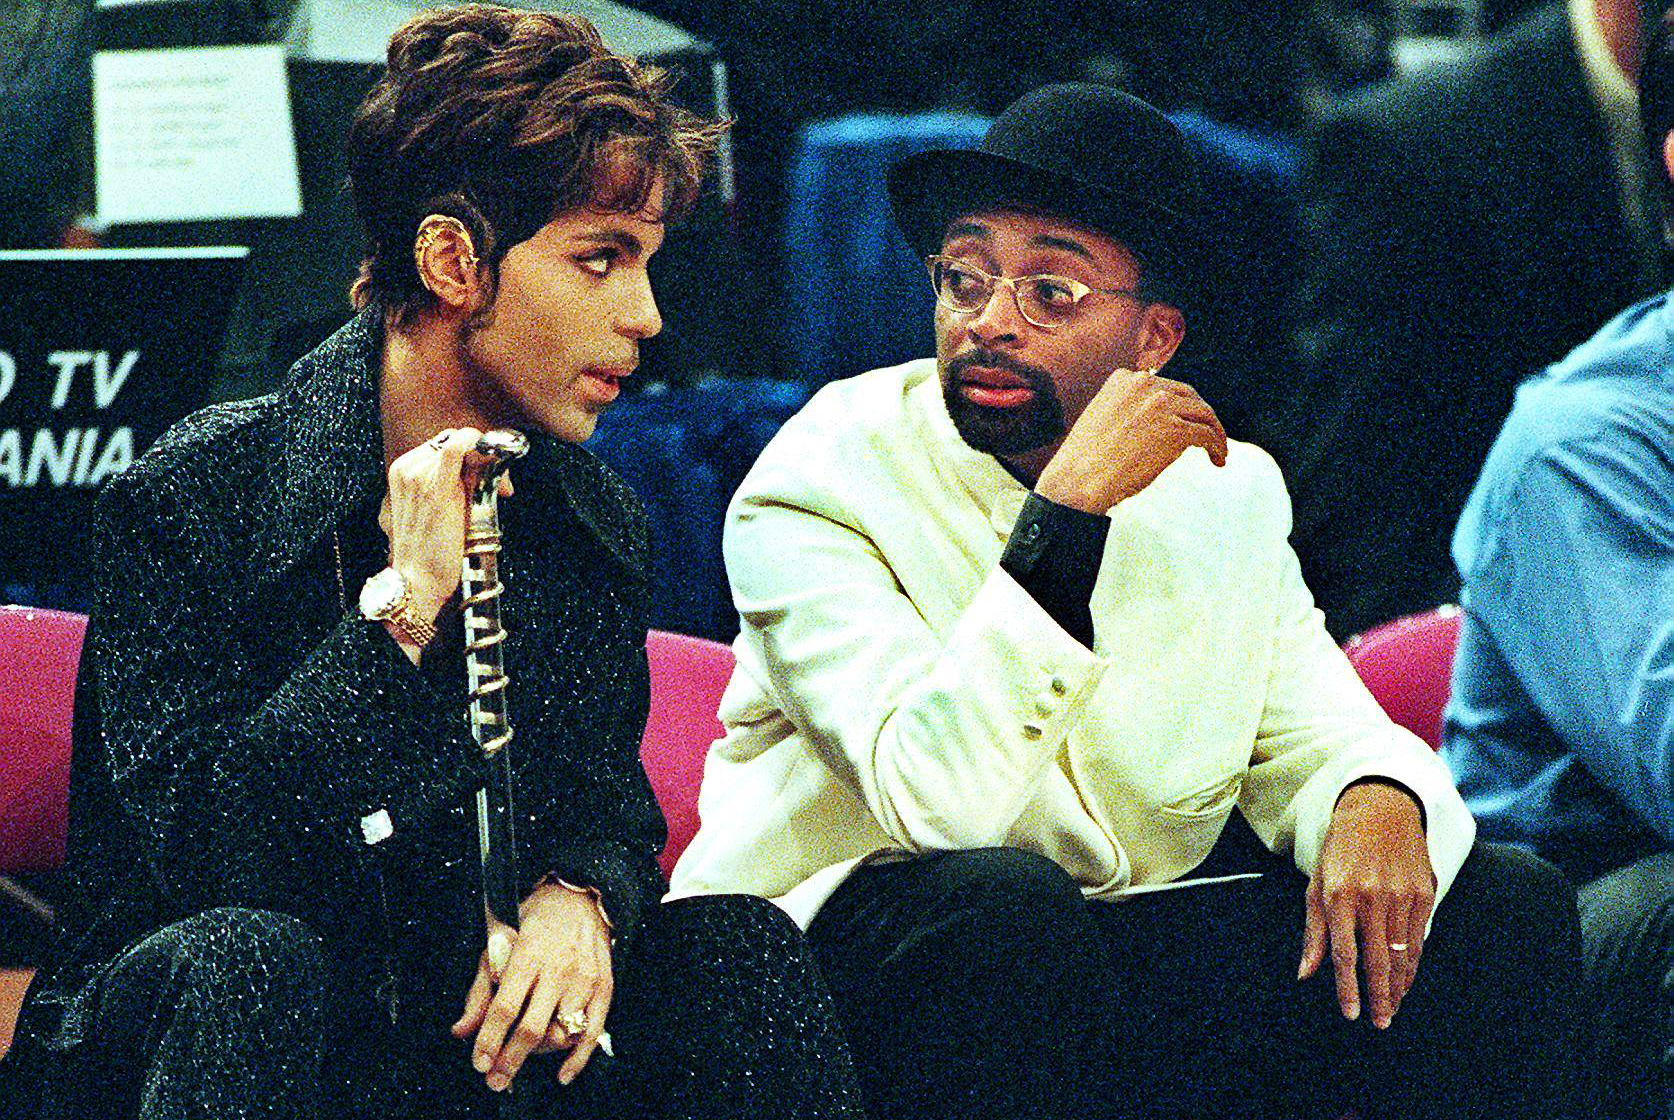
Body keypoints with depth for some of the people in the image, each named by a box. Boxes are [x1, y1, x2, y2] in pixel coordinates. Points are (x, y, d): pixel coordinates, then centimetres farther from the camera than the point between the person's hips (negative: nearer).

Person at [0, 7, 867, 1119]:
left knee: (741, 944, -18)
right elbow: (194, 850, -22)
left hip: (477, 1028, 5)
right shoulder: (189, 500, -13)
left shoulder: (597, 519, 5)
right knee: (242, 959, -39)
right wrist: (402, 609, -26)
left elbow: (607, 792, 12)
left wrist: (581, 894, -15)